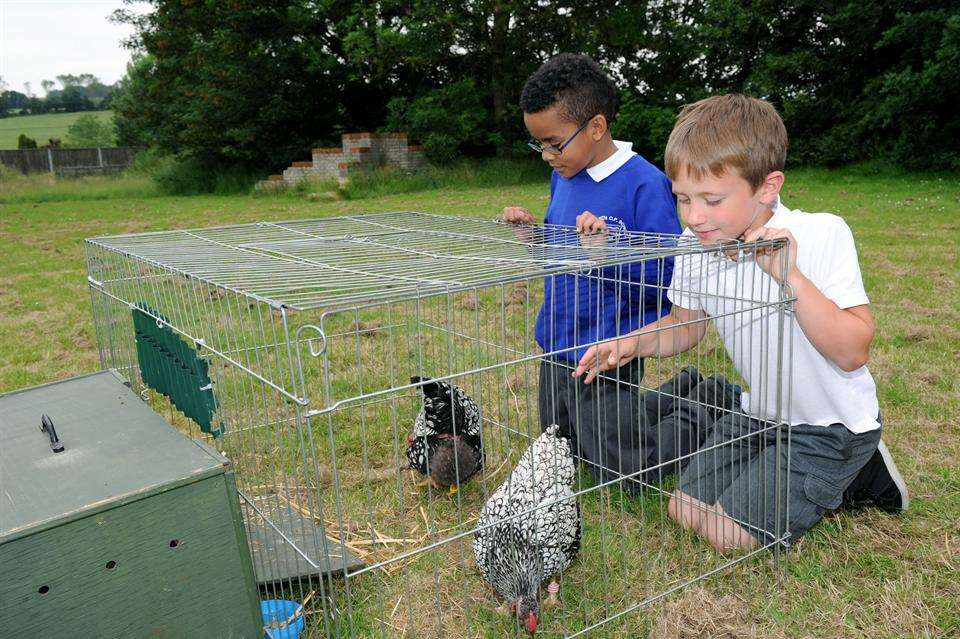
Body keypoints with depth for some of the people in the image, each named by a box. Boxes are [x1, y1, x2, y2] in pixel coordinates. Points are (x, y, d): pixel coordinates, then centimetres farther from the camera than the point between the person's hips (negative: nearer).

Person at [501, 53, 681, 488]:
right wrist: (531, 232, 0)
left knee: (619, 475, 7)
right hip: (554, 349, 8)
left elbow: (668, 278, -20)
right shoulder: (563, 177, 5)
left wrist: (608, 245, -30)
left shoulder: (645, 185, -18)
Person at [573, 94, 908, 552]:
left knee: (729, 533, -10)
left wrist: (790, 275, -38)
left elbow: (852, 352, -28)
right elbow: (686, 325, 6)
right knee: (686, 511, 7)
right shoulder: (697, 244, -10)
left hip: (831, 425, -6)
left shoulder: (822, 235, -25)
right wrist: (632, 343, -13)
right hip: (759, 413, 6)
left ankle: (860, 471, 11)